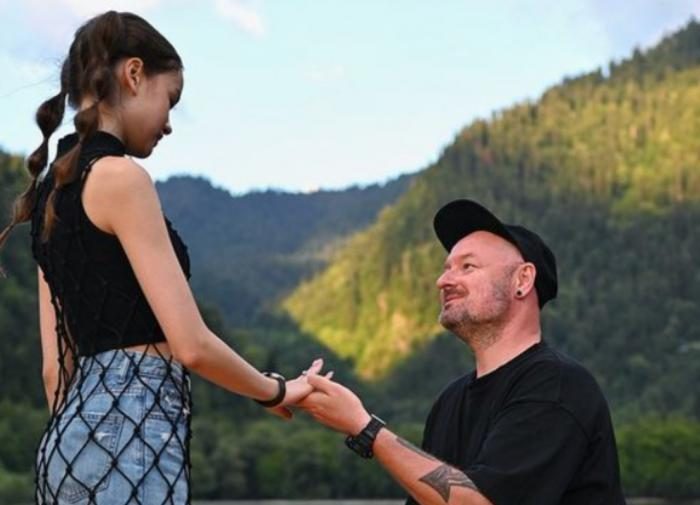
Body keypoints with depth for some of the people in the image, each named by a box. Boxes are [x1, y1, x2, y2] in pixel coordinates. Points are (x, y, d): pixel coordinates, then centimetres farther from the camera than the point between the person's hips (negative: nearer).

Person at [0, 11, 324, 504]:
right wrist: (276, 391, 2)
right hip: (129, 434, -9)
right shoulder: (119, 177, -10)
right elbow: (192, 345, -14)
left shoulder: (54, 186, 16)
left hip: (74, 437, 9)